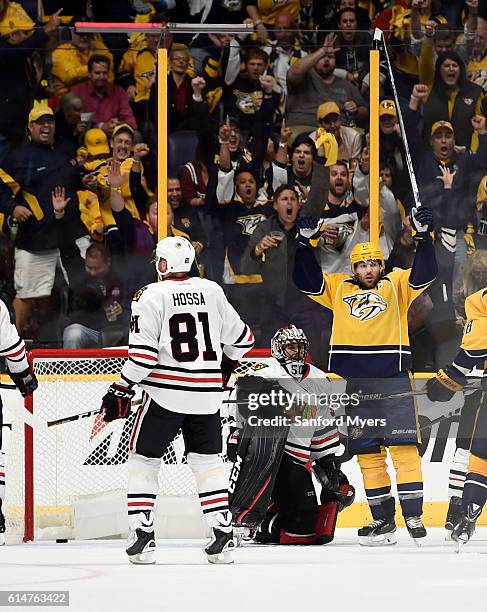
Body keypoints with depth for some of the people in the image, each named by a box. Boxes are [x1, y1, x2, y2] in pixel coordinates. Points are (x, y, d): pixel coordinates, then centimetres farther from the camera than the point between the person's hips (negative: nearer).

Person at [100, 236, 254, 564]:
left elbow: (143, 353, -14)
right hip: (207, 395, 4)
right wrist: (225, 365, 32)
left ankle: (143, 536, 1)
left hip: (166, 392, -4)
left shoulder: (151, 296, -8)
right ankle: (224, 535, 6)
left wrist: (121, 392, -6)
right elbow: (242, 337, 14)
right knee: (208, 460, 13)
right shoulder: (212, 291, 5)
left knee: (144, 459, 9)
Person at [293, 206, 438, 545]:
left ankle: (413, 515, -8)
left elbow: (424, 274, -8)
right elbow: (307, 280, 8)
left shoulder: (396, 285, 6)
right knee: (367, 452, 6)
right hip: (353, 383, 3)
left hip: (393, 379, -3)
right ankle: (383, 520, 12)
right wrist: (306, 242, -3)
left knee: (403, 447, -9)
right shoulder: (338, 288, 13)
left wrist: (423, 236, -21)